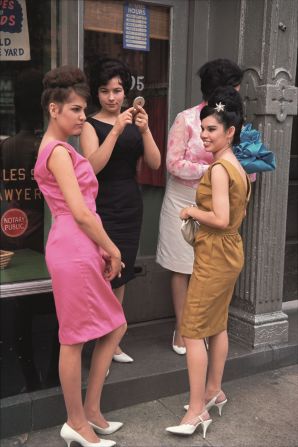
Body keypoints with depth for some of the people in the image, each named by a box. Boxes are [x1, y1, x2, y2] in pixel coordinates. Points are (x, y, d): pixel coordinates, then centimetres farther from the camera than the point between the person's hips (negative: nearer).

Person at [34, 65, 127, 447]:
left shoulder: (58, 149, 18)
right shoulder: (58, 151, -12)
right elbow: (80, 212, -17)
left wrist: (102, 250, 10)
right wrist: (112, 249, -6)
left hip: (81, 248, 10)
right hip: (74, 249, -10)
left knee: (114, 327, 15)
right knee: (75, 339, 2)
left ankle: (90, 411, 27)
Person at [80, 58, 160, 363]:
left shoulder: (134, 122, 9)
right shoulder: (91, 125, -4)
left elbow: (155, 163, -1)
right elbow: (93, 166, -19)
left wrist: (144, 130, -15)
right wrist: (115, 131, -25)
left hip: (131, 207, 5)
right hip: (103, 209, -5)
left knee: (121, 276, 12)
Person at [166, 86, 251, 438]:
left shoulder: (218, 168, -19)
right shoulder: (237, 167, 9)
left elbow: (221, 220, -26)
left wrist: (192, 212, -11)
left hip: (214, 257, -10)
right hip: (231, 253, 10)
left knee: (193, 331, -3)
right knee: (217, 325, 19)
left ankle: (197, 411, 4)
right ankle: (214, 391, 33)